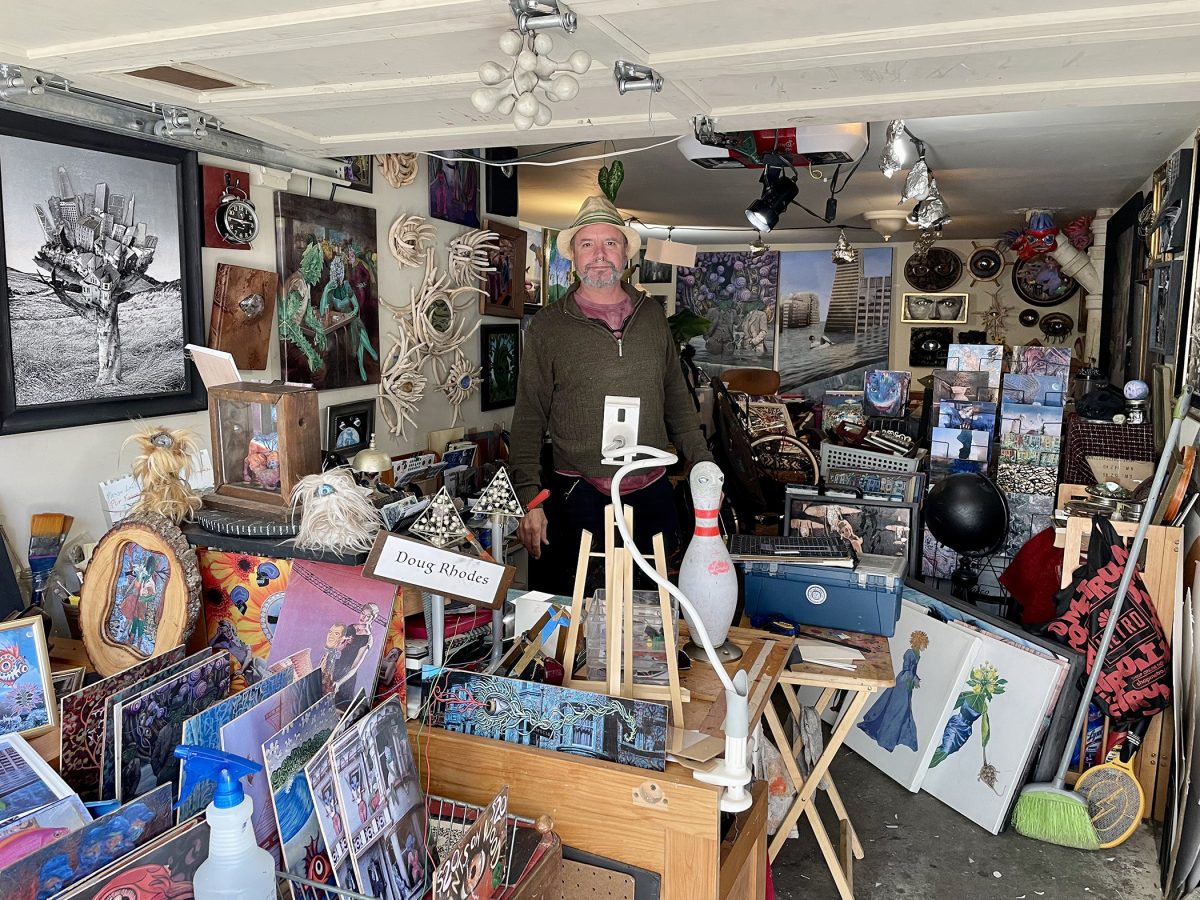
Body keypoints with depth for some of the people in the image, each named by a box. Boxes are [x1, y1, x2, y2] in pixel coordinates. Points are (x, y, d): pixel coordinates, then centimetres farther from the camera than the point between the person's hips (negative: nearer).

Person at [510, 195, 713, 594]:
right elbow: (529, 420, -3)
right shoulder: (548, 325, -3)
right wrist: (529, 499, -10)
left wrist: (704, 466, 9)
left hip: (653, 492, 3)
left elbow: (677, 398, 14)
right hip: (579, 497, -3)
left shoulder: (653, 316, 8)